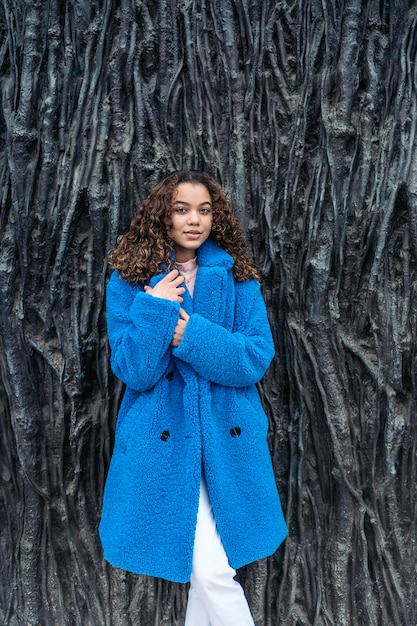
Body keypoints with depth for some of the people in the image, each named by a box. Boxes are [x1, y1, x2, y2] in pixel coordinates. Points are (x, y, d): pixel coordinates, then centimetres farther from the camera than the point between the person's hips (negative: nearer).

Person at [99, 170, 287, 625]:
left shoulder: (237, 276, 1)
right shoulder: (130, 280, -3)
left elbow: (257, 357, -8)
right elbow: (132, 371, -9)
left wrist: (191, 335, -17)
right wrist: (157, 309, -18)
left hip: (227, 435, 2)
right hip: (165, 438, -2)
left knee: (208, 570, 15)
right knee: (210, 570, -2)